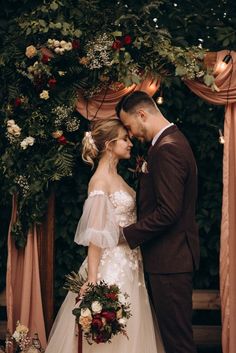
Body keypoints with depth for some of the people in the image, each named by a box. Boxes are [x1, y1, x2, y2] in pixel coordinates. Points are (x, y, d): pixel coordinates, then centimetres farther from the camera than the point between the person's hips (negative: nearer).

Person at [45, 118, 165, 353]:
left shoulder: (115, 177, 14)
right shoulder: (100, 180, -12)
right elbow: (95, 236, -18)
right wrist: (92, 279, -22)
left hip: (128, 265, 9)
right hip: (112, 266, -9)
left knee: (127, 332, 10)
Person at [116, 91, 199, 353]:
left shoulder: (167, 148, -18)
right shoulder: (172, 140, 14)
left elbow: (168, 212, -23)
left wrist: (127, 234, -14)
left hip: (169, 260, -10)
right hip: (173, 256, 10)